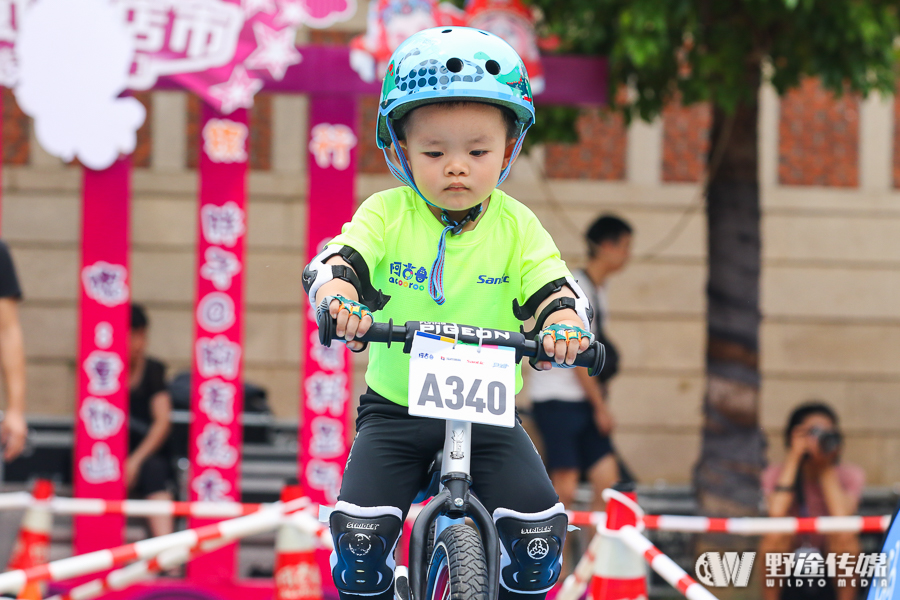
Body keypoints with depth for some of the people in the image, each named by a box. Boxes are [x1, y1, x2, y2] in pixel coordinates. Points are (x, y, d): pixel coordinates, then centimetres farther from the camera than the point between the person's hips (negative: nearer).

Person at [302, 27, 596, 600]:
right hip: (396, 408, -1)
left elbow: (553, 286, -11)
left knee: (539, 527, -15)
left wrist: (565, 321, -35)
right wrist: (339, 296, -43)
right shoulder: (387, 214, -6)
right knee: (361, 527, -17)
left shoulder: (516, 227, -2)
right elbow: (335, 260, -18)